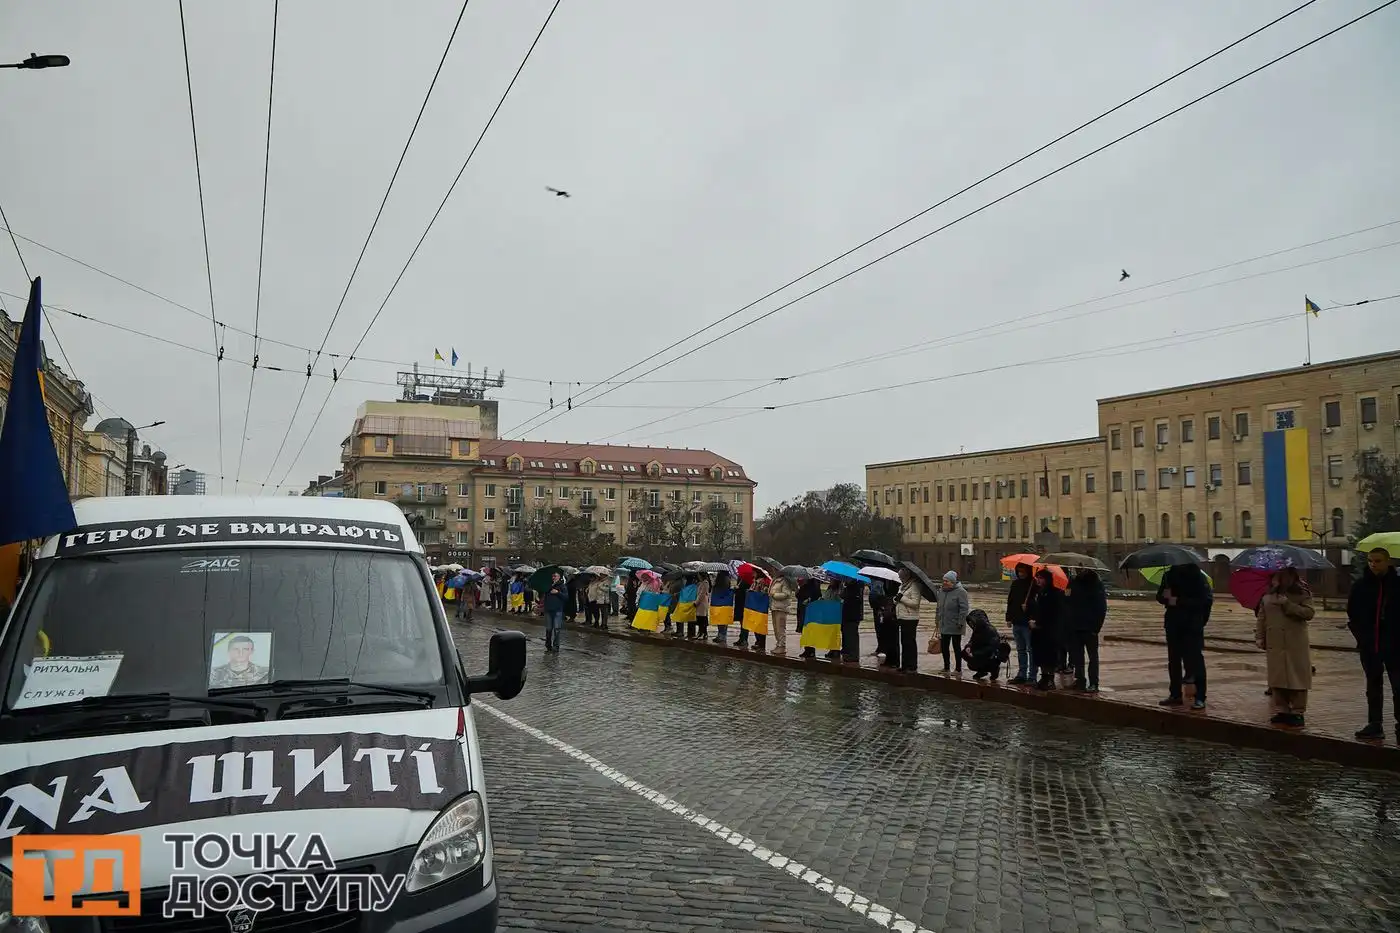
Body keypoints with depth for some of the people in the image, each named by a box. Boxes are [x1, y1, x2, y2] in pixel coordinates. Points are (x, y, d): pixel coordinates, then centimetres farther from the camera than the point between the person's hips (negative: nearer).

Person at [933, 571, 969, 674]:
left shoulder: (960, 592, -13)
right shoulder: (941, 591, 9)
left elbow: (964, 609, -16)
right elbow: (938, 606, 20)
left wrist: (961, 622, -20)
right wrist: (937, 618, 17)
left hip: (955, 627, -7)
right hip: (944, 626, 7)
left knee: (956, 648, 3)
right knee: (944, 647, 13)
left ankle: (958, 669, 12)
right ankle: (946, 667, 25)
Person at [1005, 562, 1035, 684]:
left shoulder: (1033, 585, -9)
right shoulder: (1015, 584, 11)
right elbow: (1010, 601, 15)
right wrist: (1009, 617, 10)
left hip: (1028, 623, -7)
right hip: (1017, 622, 7)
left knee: (1031, 650, -2)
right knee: (1020, 650, 14)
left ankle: (1032, 676, 2)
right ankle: (1021, 674, 22)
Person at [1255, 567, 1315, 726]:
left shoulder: (1302, 594, 2)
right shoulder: (1268, 595, 13)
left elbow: (1309, 613, -12)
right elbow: (1261, 617, 15)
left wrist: (1287, 604, -18)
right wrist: (1259, 637, 8)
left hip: (1296, 644, -3)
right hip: (1275, 643, 3)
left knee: (1297, 677, -2)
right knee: (1277, 678, 6)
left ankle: (1298, 712, 7)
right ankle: (1281, 710, 15)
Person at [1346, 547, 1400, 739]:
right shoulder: (1361, 585, 2)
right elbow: (1352, 613, 9)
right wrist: (1360, 636, 2)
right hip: (1369, 645, 3)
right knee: (1373, 685, 11)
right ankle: (1374, 724, 17)